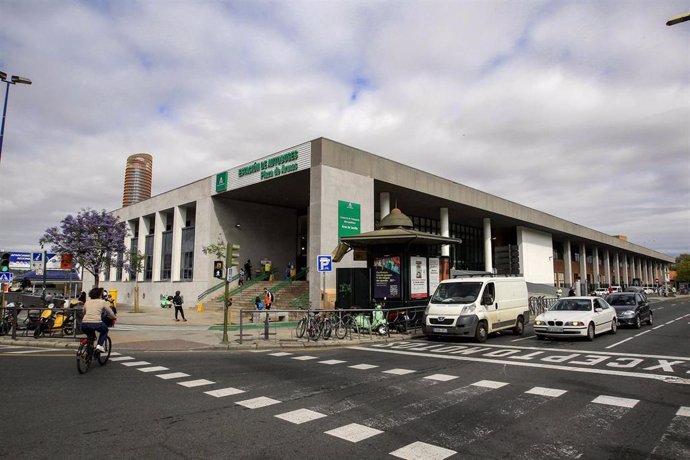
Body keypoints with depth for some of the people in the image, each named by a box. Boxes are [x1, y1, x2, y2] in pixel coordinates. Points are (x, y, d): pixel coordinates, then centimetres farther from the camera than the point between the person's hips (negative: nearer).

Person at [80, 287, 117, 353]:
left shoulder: (87, 302, 20)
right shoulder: (103, 302, 10)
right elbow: (110, 313, 17)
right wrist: (114, 318, 38)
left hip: (84, 324, 4)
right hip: (96, 323, -4)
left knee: (90, 335, 33)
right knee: (105, 330, 27)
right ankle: (99, 345, 7)